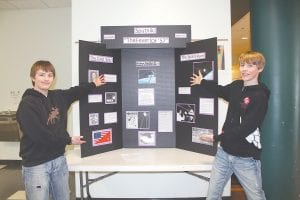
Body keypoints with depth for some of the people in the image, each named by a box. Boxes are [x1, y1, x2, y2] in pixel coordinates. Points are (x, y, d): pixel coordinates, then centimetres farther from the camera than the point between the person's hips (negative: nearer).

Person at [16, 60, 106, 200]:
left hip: (59, 160, 6)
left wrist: (93, 84, 35)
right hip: (36, 165, -6)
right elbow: (39, 135, -19)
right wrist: (69, 140, -10)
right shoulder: (27, 104, -14)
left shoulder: (58, 96, 4)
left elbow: (75, 92, 23)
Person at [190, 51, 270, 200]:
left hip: (246, 158, -5)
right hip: (224, 152, 6)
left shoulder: (260, 96, -13)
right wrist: (202, 82, 42)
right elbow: (221, 90, 29)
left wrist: (217, 138, -13)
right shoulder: (236, 86, 5)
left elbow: (246, 128, -19)